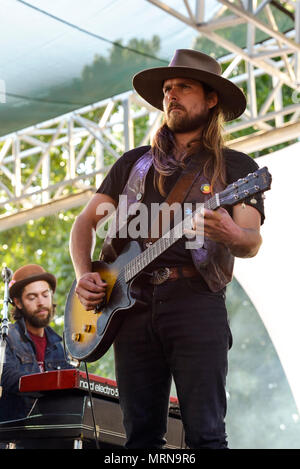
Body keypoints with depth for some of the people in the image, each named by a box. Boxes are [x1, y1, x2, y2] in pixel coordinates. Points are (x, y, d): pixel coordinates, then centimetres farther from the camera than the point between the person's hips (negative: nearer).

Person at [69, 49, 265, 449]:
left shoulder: (237, 167, 9)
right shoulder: (133, 163, 20)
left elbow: (252, 242, -3)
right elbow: (86, 222, 20)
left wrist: (233, 236, -27)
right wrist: (84, 274, 2)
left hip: (196, 299, -3)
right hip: (131, 301, 4)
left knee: (206, 435, -9)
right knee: (141, 435, 3)